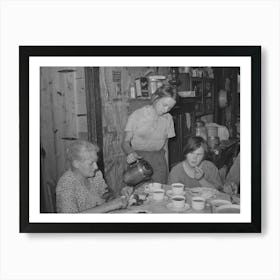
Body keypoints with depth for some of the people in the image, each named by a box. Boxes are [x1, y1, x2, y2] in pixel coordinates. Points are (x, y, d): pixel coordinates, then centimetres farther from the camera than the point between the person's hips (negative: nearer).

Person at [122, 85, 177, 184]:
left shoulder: (168, 119, 8)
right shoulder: (137, 115, -3)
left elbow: (165, 144, 13)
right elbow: (125, 142, -3)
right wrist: (130, 153, -25)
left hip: (158, 162, 3)